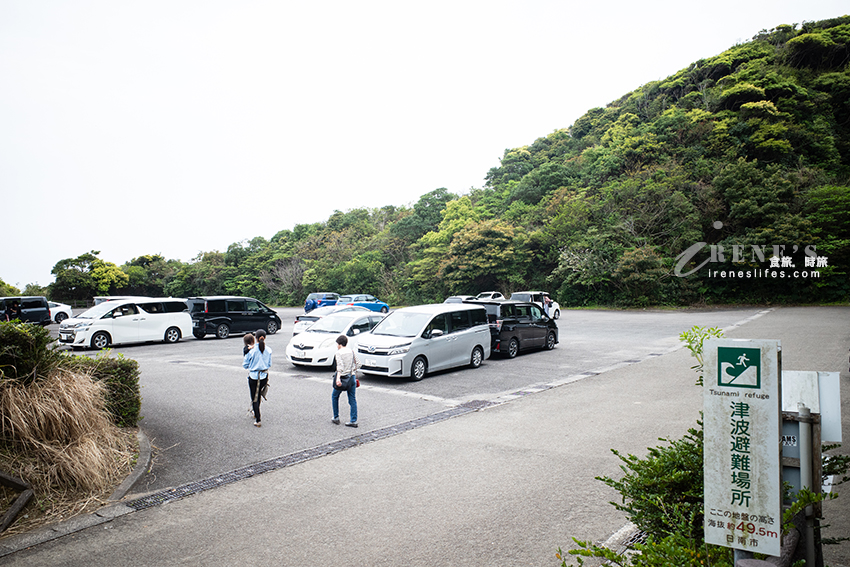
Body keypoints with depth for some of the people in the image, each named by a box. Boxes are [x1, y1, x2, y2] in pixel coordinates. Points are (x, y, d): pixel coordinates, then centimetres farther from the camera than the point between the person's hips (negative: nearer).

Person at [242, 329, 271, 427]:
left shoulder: (252, 350, -14)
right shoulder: (268, 350, -4)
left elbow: (245, 365, -5)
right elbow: (269, 364, 6)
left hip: (253, 376, -4)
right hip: (264, 376, 4)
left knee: (254, 398, 3)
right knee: (259, 396, 24)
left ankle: (257, 421, -1)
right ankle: (256, 414, 40)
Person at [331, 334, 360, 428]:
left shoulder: (339, 353, -9)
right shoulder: (351, 351, 8)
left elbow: (340, 366, -22)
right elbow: (357, 364, 8)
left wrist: (338, 378, -29)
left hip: (342, 377, -5)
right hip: (352, 377, 5)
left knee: (334, 396, 18)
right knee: (352, 399, 6)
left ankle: (336, 418, 22)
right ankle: (353, 421, 3)